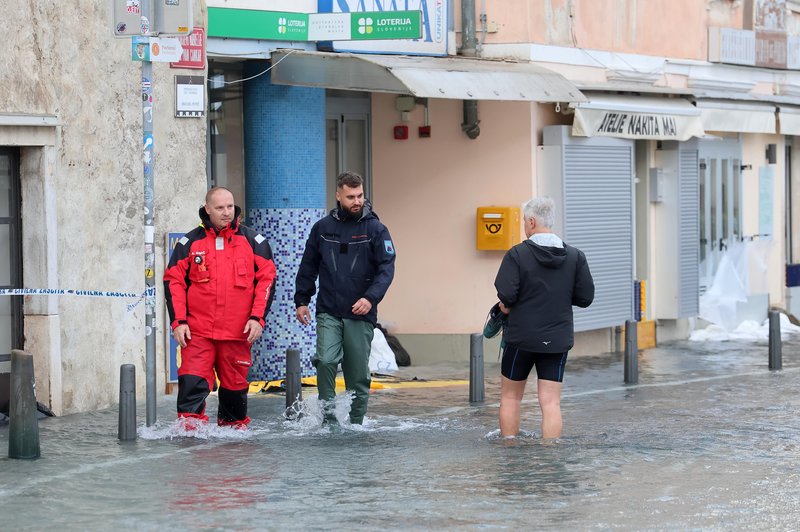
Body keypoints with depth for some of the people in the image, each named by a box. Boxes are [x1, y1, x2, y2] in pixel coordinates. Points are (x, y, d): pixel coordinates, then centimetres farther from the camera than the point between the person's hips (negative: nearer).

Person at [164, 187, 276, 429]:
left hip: (237, 332, 1)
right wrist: (178, 321, -2)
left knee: (235, 383, 9)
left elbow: (267, 278, 5)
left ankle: (235, 426, 26)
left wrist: (257, 318, -4)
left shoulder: (253, 240, 6)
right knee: (192, 382, -14)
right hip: (198, 332, -1)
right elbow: (173, 281, 7)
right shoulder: (190, 242, 6)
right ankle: (189, 427, -14)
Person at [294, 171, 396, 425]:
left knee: (358, 374, 4)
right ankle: (328, 415, -7)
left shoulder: (375, 229, 0)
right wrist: (301, 300, 9)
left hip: (361, 315, -1)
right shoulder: (322, 228, 7)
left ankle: (355, 425, 16)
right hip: (328, 313, 1)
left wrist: (371, 298, -21)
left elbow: (386, 269, -7)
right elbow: (308, 267, 15)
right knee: (326, 360, -19)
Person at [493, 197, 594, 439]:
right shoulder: (575, 256, 0)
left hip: (521, 337, -2)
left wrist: (507, 305, 4)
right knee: (551, 403, 1)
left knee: (510, 397, 15)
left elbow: (506, 295, -18)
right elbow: (585, 297, 1)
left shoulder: (517, 254, -11)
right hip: (557, 340, 2)